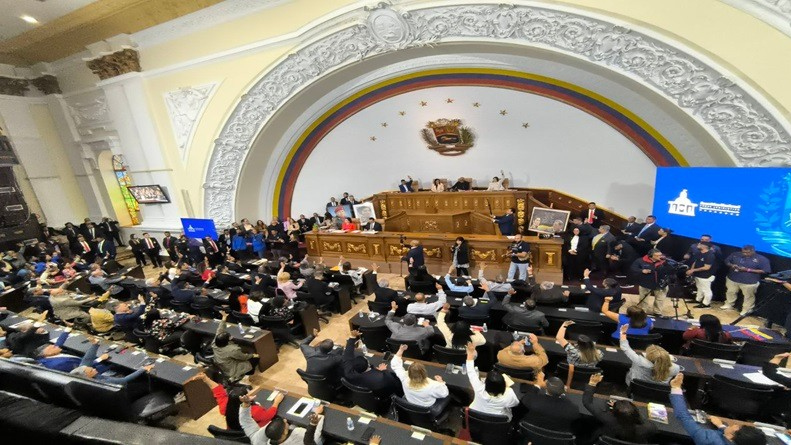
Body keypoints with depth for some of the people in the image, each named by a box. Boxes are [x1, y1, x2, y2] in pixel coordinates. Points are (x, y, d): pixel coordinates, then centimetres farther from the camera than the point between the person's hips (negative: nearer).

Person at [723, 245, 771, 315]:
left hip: (750, 282, -3)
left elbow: (765, 271, -12)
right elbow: (727, 261, 8)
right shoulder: (735, 254, -4)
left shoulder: (761, 259, -11)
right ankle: (729, 304, 37)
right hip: (732, 279, 3)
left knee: (748, 296, 10)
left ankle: (746, 310, 26)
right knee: (730, 292, 18)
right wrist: (731, 265, -15)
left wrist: (748, 270, -22)